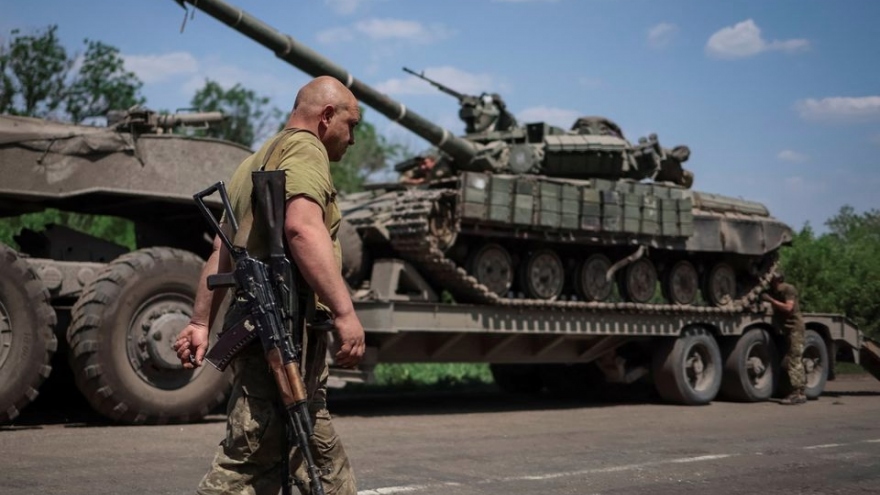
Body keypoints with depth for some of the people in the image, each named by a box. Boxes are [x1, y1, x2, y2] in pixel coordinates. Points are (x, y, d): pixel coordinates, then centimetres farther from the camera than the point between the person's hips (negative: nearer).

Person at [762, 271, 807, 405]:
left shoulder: (788, 289, -11)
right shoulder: (773, 291, 13)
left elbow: (788, 307, -23)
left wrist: (770, 300, -21)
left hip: (795, 327, -9)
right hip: (787, 328, 9)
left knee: (793, 361, -13)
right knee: (795, 361, 11)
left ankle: (796, 394, -14)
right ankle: (800, 394, 16)